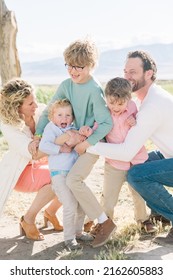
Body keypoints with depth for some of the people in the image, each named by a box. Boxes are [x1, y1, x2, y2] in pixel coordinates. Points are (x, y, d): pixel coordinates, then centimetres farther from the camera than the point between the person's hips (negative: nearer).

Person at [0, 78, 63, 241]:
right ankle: (28, 220, -11)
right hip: (19, 172, -4)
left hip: (39, 165, 4)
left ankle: (50, 212, 8)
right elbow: (33, 153, -33)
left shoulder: (41, 111, -15)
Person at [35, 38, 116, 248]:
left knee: (73, 179, -22)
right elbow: (48, 112, 6)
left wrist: (87, 143, -22)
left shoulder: (95, 90, -21)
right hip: (77, 140, 8)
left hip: (93, 142, -8)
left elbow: (107, 123, -21)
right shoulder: (66, 85, 0)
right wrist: (37, 136, -4)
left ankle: (106, 223, -9)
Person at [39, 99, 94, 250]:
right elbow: (43, 146, -20)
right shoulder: (51, 128, -6)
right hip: (59, 173, -7)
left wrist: (87, 133, -14)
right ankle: (69, 237, 2)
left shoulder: (73, 130, 11)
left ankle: (78, 231, 31)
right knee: (70, 205, -13)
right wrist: (61, 149, -18)